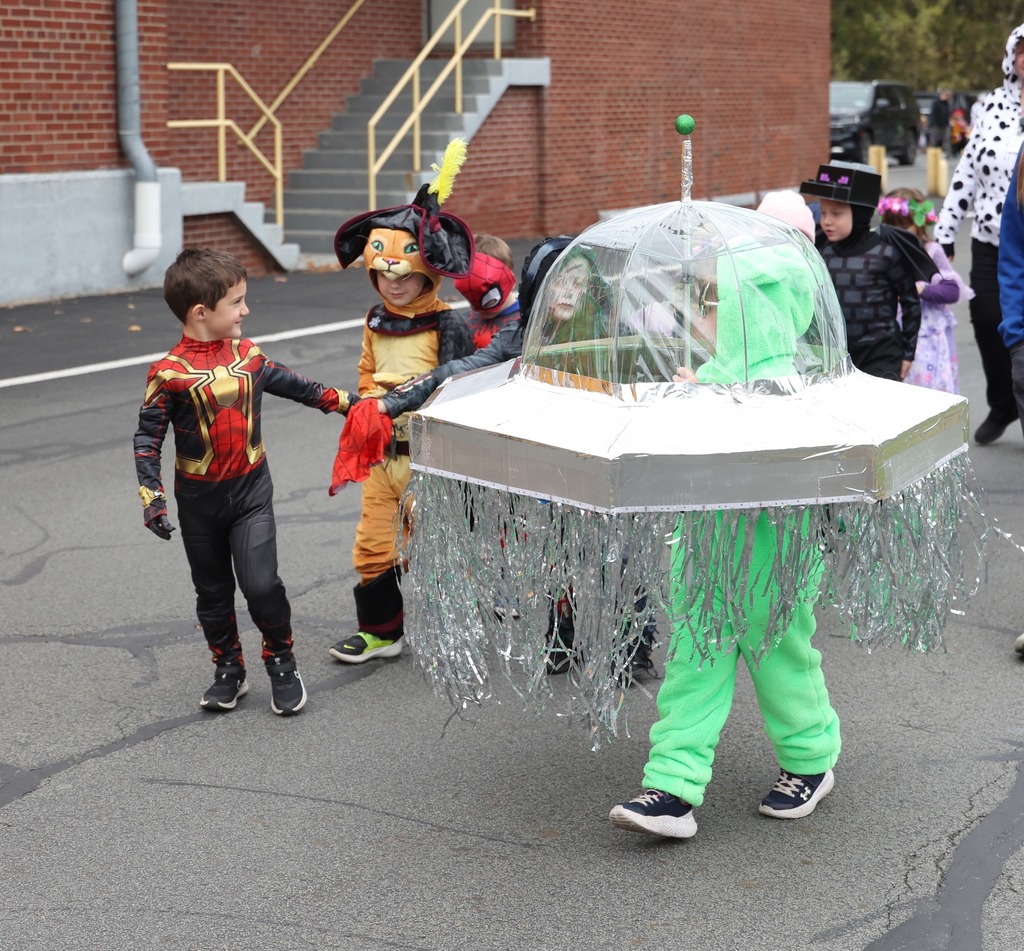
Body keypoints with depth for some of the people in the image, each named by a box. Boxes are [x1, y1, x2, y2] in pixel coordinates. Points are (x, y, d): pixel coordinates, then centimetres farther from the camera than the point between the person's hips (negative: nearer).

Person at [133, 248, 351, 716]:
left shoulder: (247, 354, 0)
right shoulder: (169, 373, -14)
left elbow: (288, 383, 18)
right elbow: (147, 436, -9)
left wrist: (341, 401, 24)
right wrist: (151, 495, -16)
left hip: (251, 489, 1)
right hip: (199, 500, -1)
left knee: (261, 583, -11)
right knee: (212, 590, 12)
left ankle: (282, 663, 9)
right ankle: (229, 670, 29)